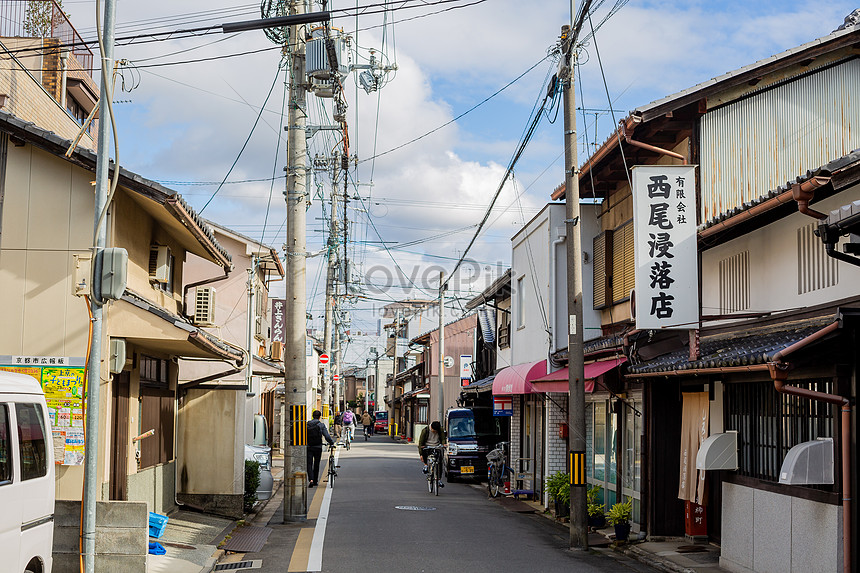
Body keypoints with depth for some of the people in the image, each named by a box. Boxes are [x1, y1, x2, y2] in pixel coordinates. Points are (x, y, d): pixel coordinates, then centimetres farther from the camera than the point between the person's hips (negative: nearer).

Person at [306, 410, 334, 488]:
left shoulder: (307, 424, 2)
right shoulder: (321, 425, -5)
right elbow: (327, 436, -14)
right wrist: (332, 443, -7)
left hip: (309, 447, 1)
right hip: (318, 447, -1)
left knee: (309, 464, 1)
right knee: (316, 465, 14)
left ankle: (311, 480, -18)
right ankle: (315, 481, 22)